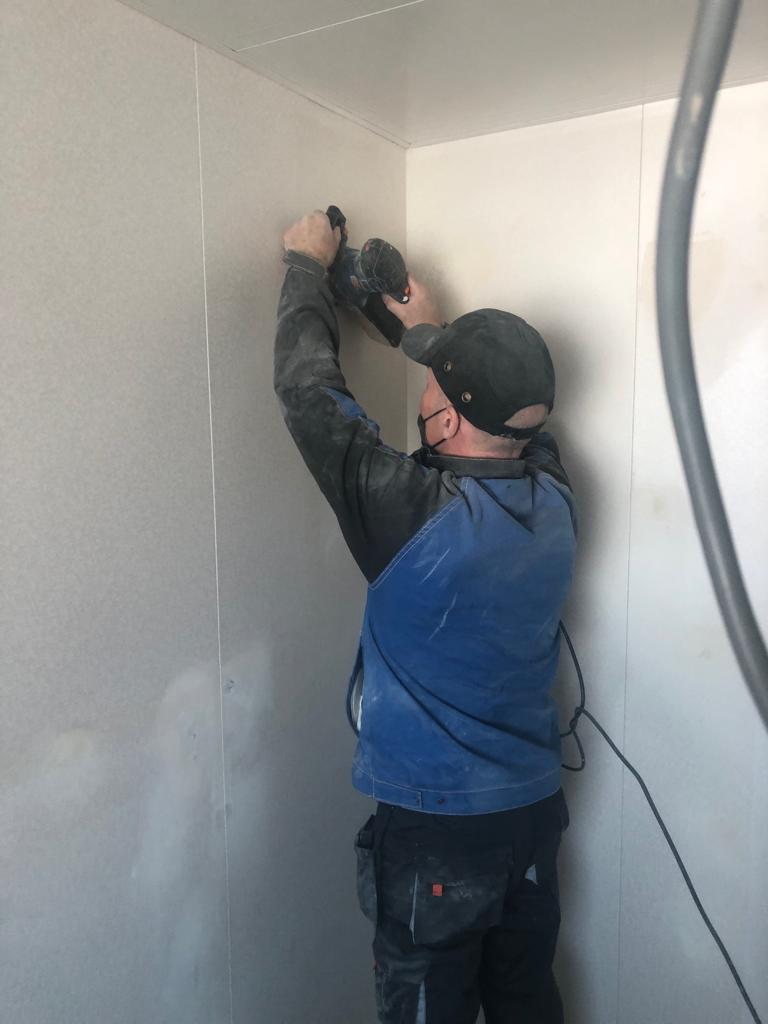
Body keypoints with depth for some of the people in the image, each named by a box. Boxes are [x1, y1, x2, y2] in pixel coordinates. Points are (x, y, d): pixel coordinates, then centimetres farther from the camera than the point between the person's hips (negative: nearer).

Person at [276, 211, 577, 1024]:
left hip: (435, 824, -6)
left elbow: (308, 390, -15)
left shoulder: (416, 513, -27)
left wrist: (307, 267, 0)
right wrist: (430, 329, 21)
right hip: (535, 806, 6)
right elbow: (507, 401, 12)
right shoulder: (553, 495, -10)